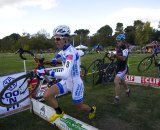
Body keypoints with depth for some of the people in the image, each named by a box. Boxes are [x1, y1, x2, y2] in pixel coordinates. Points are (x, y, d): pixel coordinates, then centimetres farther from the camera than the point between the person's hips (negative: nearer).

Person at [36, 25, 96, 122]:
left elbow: (65, 75, -39)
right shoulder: (64, 49, -2)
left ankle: (92, 109, 50)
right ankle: (59, 113, 16)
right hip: (66, 82, 7)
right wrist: (55, 58, 17)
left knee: (79, 107, 15)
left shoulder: (70, 53, -29)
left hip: (75, 83, -7)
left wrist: (46, 72, -39)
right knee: (47, 95, -10)